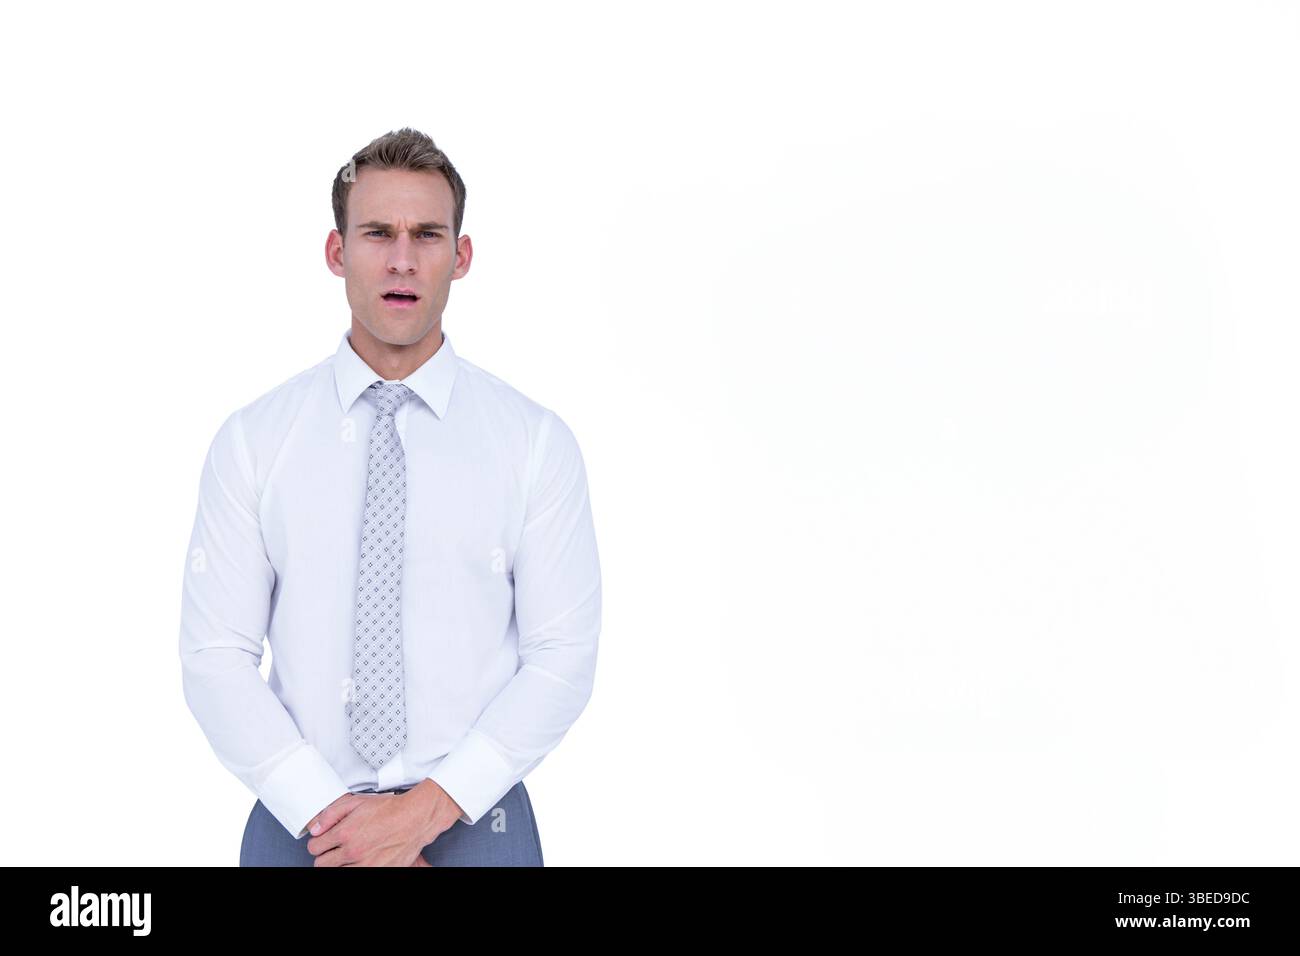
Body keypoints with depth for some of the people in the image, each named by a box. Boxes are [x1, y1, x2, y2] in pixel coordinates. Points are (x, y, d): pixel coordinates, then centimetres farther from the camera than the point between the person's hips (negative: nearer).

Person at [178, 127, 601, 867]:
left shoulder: (537, 441, -4)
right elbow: (216, 656, -4)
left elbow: (563, 658, -7)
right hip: (298, 825, 1)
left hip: (473, 823, 0)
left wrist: (428, 808, -15)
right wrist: (324, 811, -14)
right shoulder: (253, 439, -2)